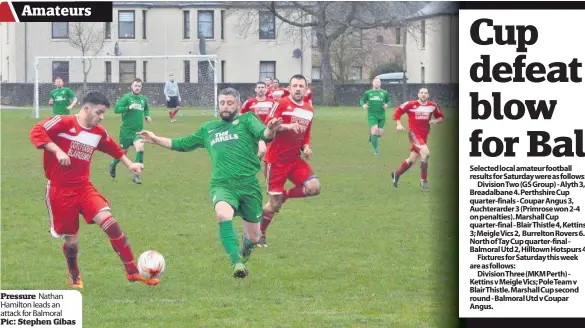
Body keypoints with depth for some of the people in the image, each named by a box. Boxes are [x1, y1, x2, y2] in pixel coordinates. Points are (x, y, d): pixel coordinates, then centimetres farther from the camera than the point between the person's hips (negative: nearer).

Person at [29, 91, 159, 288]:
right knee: (71, 240, 3)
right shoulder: (63, 123, -13)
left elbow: (113, 148, 26)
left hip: (83, 187, 5)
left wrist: (129, 164, 27)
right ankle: (74, 277, 33)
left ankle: (132, 271, -12)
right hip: (59, 190, -4)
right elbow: (37, 132, -22)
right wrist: (57, 151, -30)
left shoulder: (99, 132, 7)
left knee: (109, 221, -16)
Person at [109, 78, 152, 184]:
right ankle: (113, 165, 44)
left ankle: (136, 175, -12)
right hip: (126, 131, -3)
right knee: (123, 152, 9)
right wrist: (128, 108, -29)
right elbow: (116, 109, -17)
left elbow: (146, 109, 27)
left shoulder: (143, 99, 7)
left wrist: (147, 116, 6)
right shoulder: (126, 97, -9)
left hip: (138, 131, 3)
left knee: (140, 148, -20)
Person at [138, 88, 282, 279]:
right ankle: (237, 263, -30)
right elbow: (182, 144, 33)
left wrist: (270, 130, -36)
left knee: (253, 238, 3)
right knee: (223, 214, -34)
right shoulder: (208, 129, 21)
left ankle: (246, 242, 42)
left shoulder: (247, 120, 8)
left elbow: (263, 134, -12)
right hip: (222, 185, 1)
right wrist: (156, 140, 25)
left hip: (248, 184, -1)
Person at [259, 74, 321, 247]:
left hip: (295, 159, 6)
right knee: (274, 203, -4)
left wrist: (306, 147, 3)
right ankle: (260, 234, 16)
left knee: (314, 187, -16)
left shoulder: (309, 110, 10)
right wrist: (288, 126, -29)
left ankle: (284, 195, 10)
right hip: (276, 160, -5)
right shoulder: (281, 104, -9)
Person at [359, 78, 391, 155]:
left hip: (381, 116, 2)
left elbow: (389, 101, 13)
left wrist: (387, 105, -9)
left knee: (380, 133, 3)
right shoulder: (368, 93, 5)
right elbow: (362, 100, 12)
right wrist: (363, 105, -10)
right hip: (372, 115, -2)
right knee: (375, 130, -19)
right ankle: (375, 149, -10)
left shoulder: (384, 93, 7)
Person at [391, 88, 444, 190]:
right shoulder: (411, 105, -8)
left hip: (424, 135, 6)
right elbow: (398, 111, 0)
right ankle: (423, 180, -14)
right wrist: (399, 124, -10)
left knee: (412, 159, 12)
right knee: (425, 152, -25)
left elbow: (440, 117, 15)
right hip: (414, 134, -6)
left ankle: (397, 173, 36)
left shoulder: (433, 106, 4)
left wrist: (436, 121, -7)